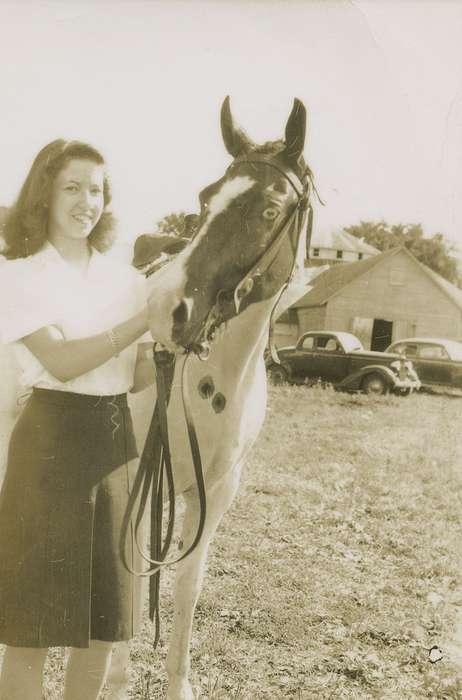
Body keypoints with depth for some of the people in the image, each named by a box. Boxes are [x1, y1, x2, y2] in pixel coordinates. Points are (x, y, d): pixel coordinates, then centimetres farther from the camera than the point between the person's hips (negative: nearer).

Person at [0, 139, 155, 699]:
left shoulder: (127, 280, 9)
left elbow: (139, 376, 8)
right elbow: (63, 363, -17)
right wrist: (147, 317, -21)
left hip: (116, 440, 5)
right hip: (52, 440, -4)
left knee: (106, 619, 13)